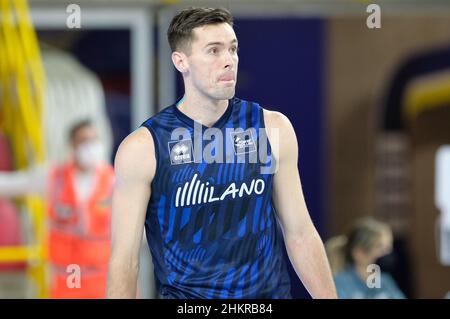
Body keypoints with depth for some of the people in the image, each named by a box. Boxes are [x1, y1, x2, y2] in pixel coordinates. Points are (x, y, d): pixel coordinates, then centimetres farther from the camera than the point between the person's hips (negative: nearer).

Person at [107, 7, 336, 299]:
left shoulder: (273, 128, 0)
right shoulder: (143, 148, -9)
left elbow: (300, 234, 5)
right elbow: (125, 258, -7)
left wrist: (329, 297, 1)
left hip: (271, 290, 3)